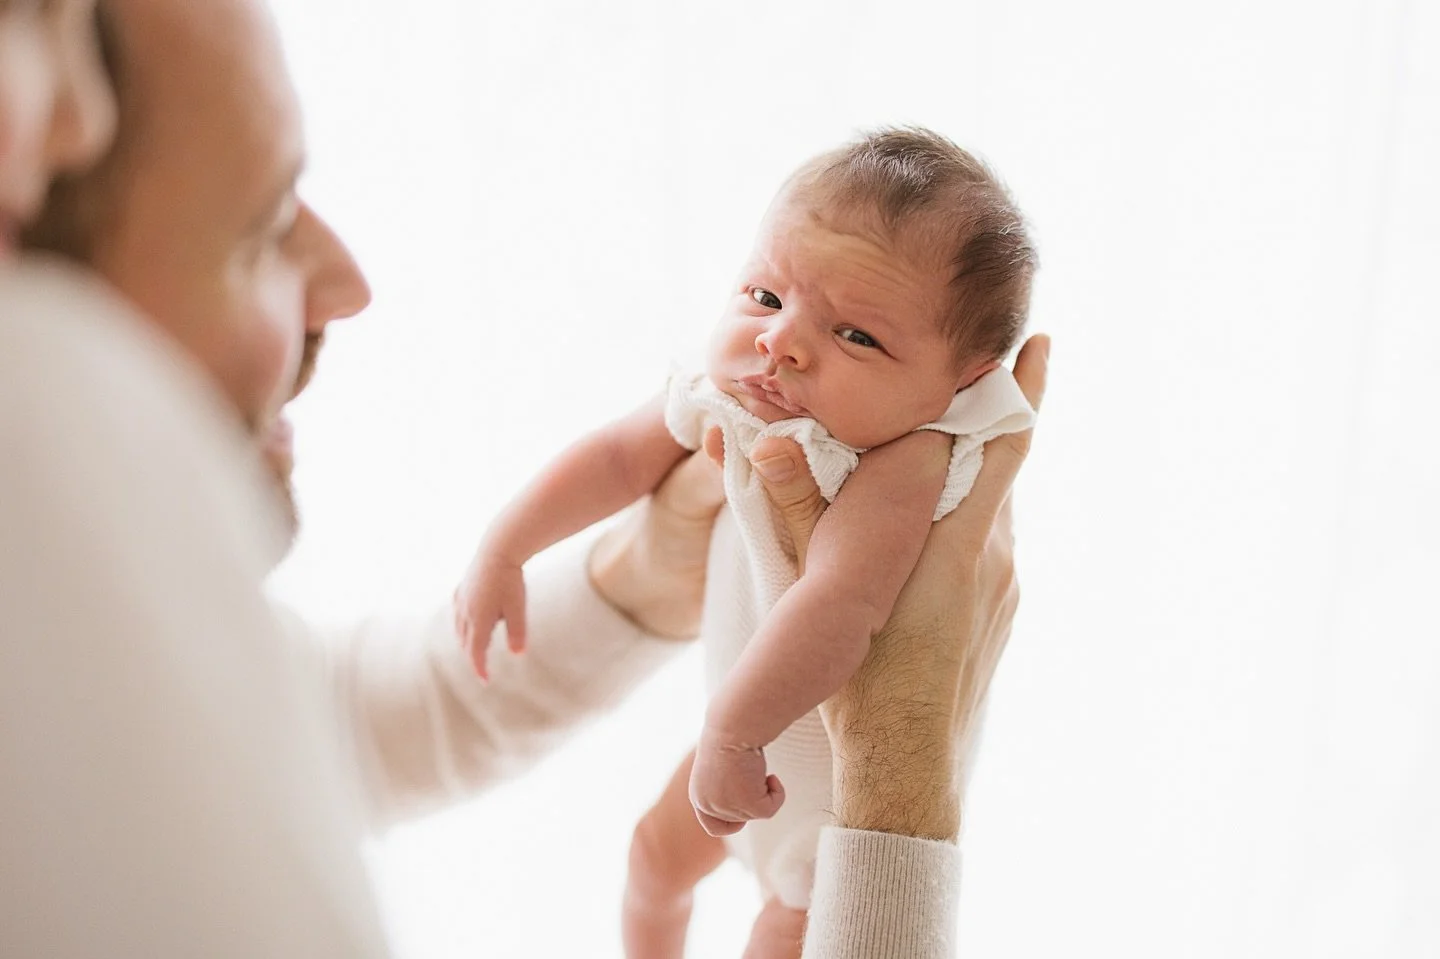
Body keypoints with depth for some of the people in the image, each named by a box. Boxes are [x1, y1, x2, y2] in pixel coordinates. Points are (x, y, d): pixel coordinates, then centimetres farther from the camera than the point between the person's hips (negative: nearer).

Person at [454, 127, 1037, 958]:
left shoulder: (900, 468, -41)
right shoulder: (733, 397, -19)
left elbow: (838, 608, -56)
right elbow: (622, 456, -3)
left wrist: (732, 733, -51)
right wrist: (502, 555, -2)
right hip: (749, 718, 7)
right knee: (660, 855, 26)